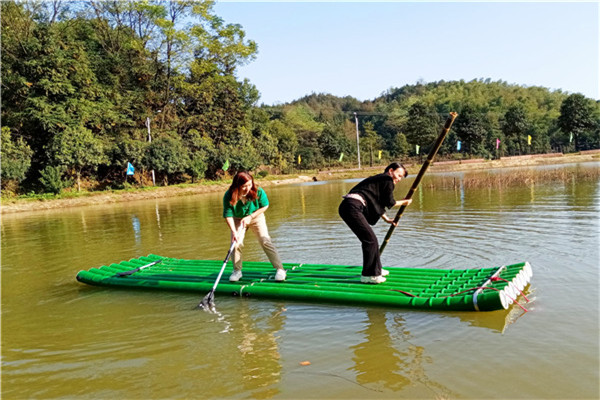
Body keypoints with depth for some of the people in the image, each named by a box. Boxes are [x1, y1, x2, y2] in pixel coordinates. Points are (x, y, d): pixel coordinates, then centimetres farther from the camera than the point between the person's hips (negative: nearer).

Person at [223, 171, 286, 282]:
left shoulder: (258, 191, -28)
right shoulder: (229, 196, -29)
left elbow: (265, 206, -12)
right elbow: (228, 215, -27)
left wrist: (250, 217, -19)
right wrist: (234, 232, -38)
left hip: (256, 217, -1)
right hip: (238, 220, 1)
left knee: (265, 241, -12)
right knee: (236, 243, -10)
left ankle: (280, 269, -7)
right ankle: (237, 271, 11)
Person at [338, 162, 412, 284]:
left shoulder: (378, 179, 28)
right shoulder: (388, 180, -1)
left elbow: (377, 202, 36)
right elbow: (389, 202, 4)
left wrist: (386, 219, 44)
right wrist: (403, 202, 21)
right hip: (353, 207, -10)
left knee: (370, 238, 20)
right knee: (370, 240, -6)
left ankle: (376, 269, 32)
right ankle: (368, 276, 0)